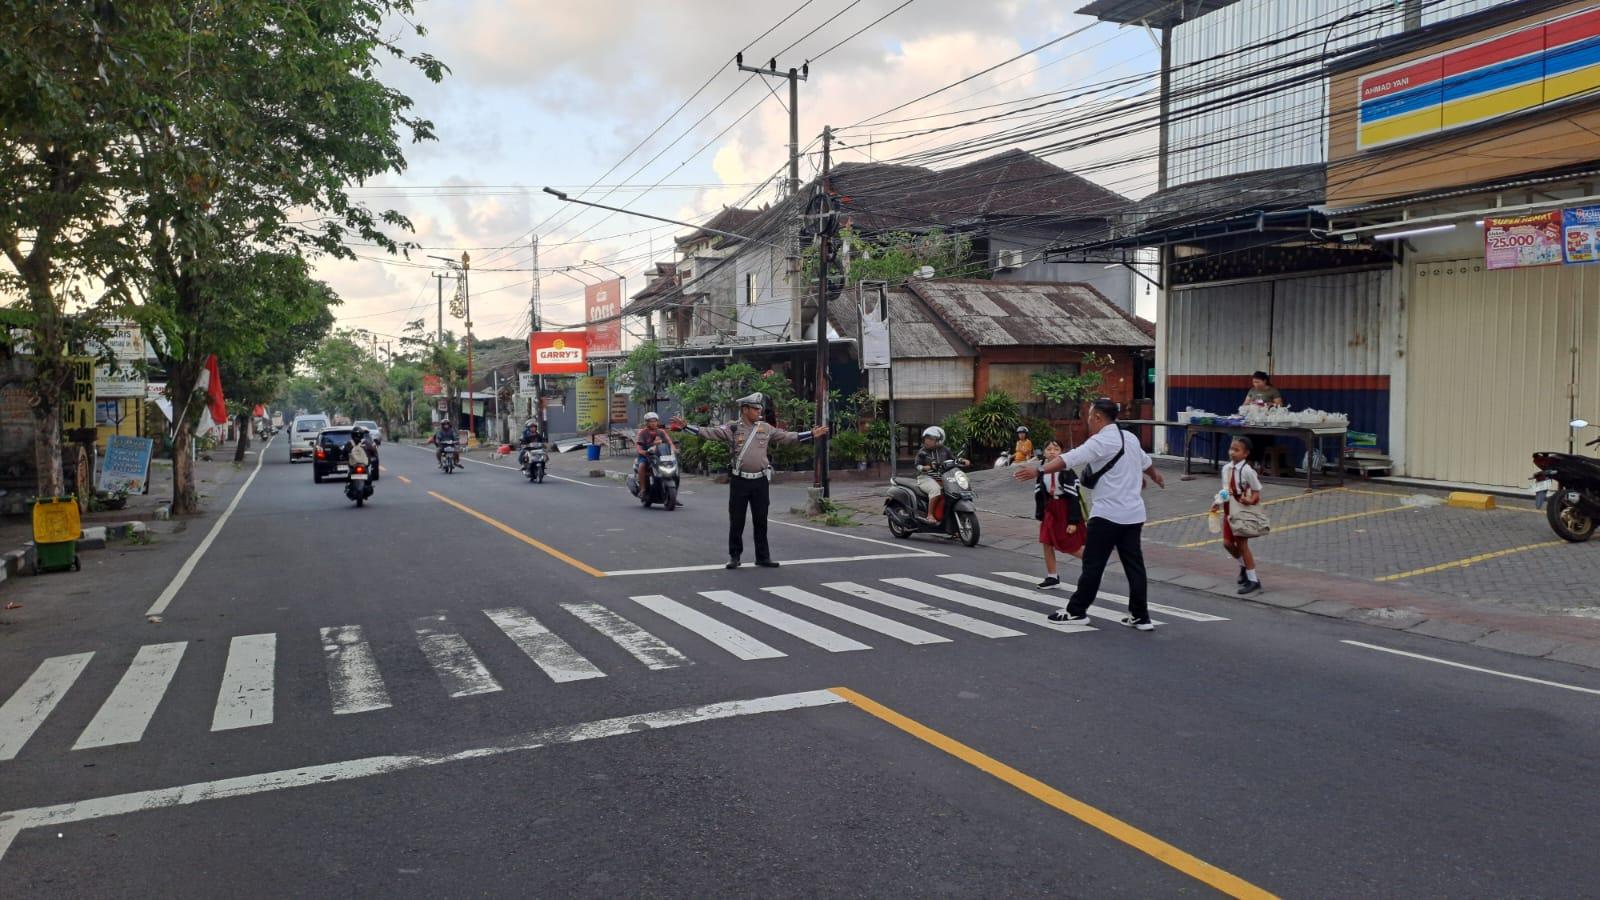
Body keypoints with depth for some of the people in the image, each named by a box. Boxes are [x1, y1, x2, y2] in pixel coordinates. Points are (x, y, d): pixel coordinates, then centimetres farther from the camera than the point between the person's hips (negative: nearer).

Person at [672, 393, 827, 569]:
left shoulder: (766, 429, 9)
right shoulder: (732, 429, -2)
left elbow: (787, 436, 13)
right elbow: (708, 432, -9)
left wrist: (812, 434, 11)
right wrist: (685, 426, -18)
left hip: (760, 481, 3)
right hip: (739, 481, -3)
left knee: (761, 521, 8)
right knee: (736, 521, 3)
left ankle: (763, 556, 17)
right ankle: (734, 556, 15)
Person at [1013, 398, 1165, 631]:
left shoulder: (1101, 441, -12)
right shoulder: (1130, 438, 15)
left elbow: (1070, 459, -25)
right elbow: (1146, 462, 34)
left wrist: (1039, 470, -31)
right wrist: (1157, 478, 55)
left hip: (1108, 513, -8)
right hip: (1134, 513, 8)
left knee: (1093, 563, 0)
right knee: (1134, 564, 9)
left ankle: (1076, 611, 8)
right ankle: (1140, 616, 11)